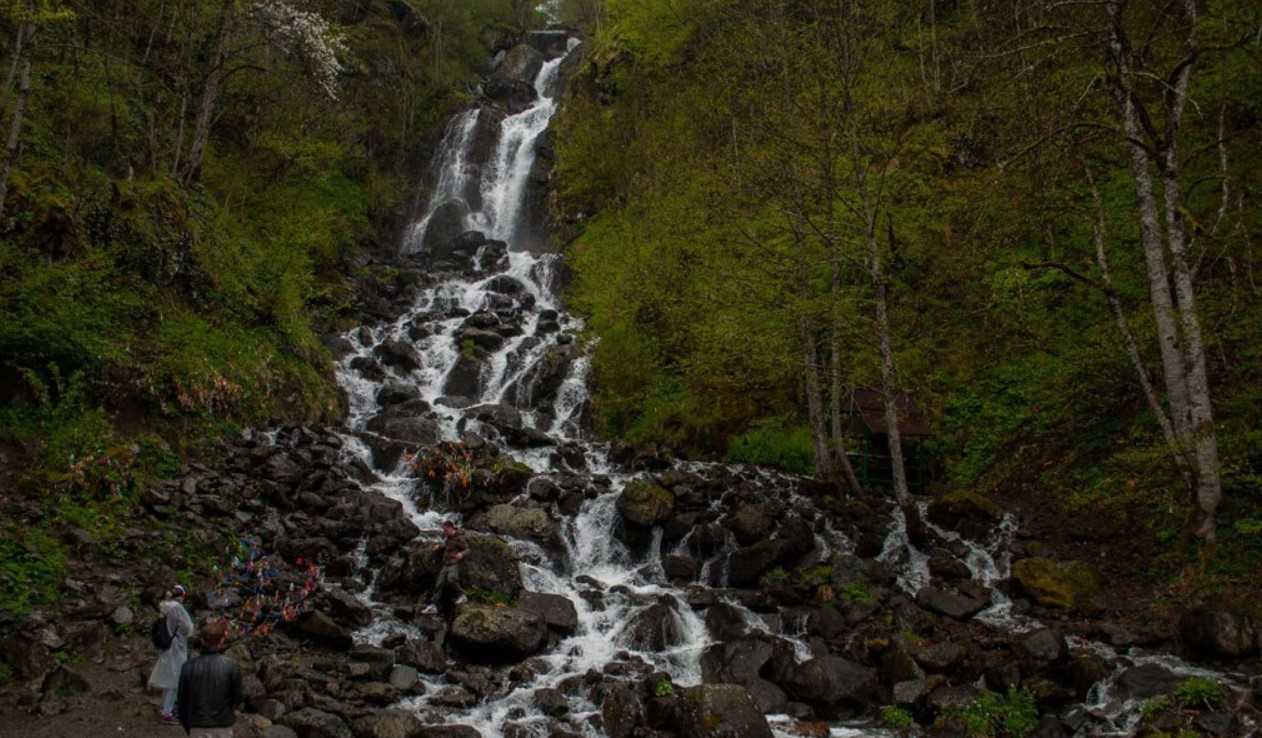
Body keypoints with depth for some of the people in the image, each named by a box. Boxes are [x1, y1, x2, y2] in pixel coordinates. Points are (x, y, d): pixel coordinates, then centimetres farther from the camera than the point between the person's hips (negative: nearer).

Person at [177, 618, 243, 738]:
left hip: (198, 727, 1)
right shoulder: (231, 666, -14)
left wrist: (186, 725, 14)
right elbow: (237, 696, -5)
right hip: (223, 726, -1)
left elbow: (182, 700, -1)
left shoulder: (188, 667, -9)